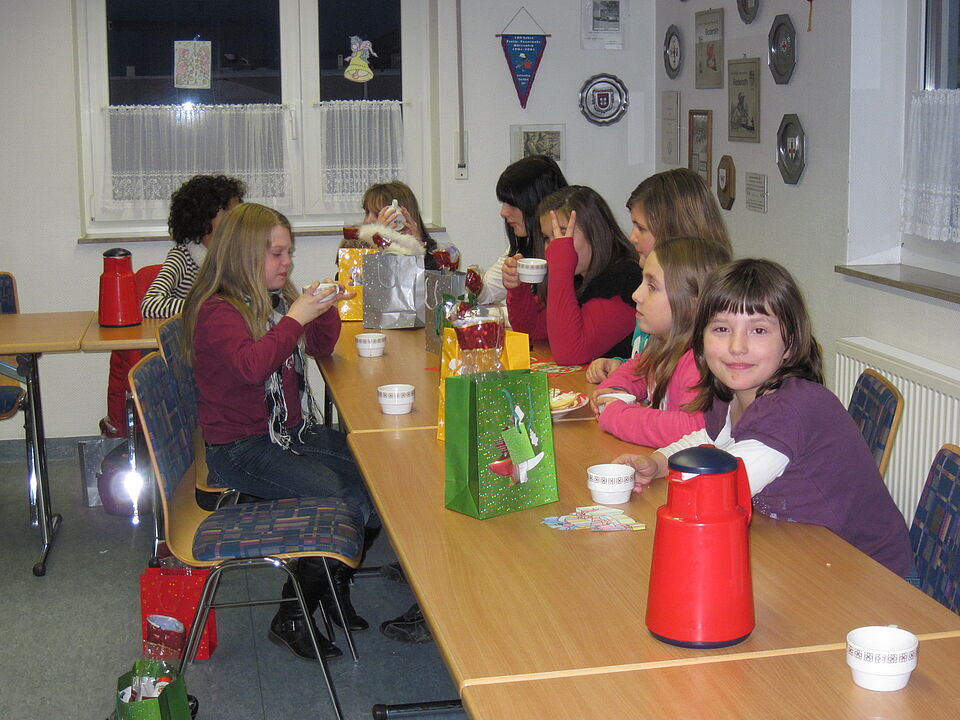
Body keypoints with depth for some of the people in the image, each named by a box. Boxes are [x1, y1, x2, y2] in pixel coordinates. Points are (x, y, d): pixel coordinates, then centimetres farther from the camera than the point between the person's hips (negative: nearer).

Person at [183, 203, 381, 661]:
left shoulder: (278, 299, 11)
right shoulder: (217, 311, -13)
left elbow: (321, 347, 24)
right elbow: (252, 365, -32)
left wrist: (325, 310, 4)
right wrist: (296, 318, -26)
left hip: (293, 433, 8)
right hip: (241, 448, -8)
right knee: (352, 502, -23)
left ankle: (333, 587, 12)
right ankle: (292, 619, -7)